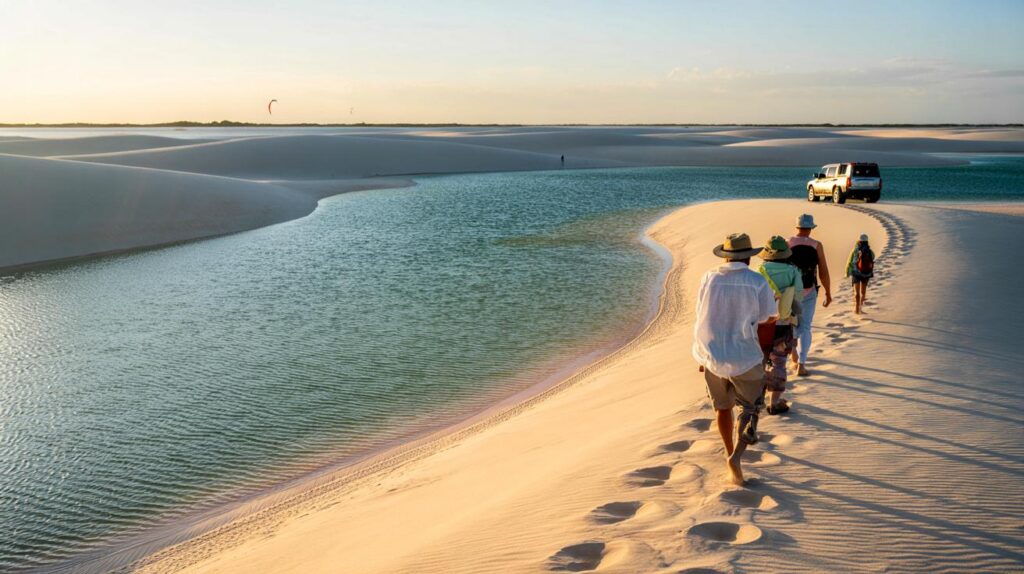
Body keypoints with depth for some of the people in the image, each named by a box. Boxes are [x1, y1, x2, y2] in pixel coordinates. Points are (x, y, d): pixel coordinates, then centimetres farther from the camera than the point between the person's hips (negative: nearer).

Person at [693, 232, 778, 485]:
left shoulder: (709, 278, -4)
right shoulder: (758, 282, -11)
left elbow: (702, 313, 4)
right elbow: (769, 318, 0)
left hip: (710, 353, 3)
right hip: (743, 357, -3)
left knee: (723, 407, 22)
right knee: (751, 407, 13)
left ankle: (730, 453, 36)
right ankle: (736, 456, -6)